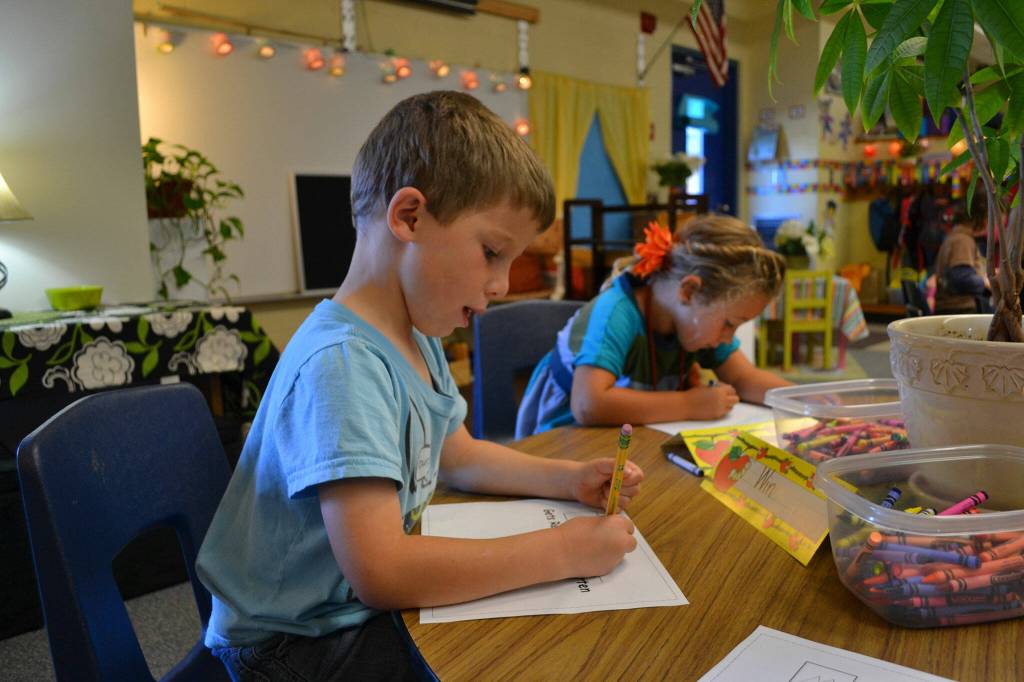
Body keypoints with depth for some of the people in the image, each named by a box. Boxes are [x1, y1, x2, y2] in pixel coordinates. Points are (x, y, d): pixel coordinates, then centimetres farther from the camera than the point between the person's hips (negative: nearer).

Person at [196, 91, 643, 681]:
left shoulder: (417, 340, 3)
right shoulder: (342, 362, -28)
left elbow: (457, 455, 16)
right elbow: (379, 572, -32)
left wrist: (569, 479, 2)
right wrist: (561, 552, -26)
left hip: (373, 609, 8)